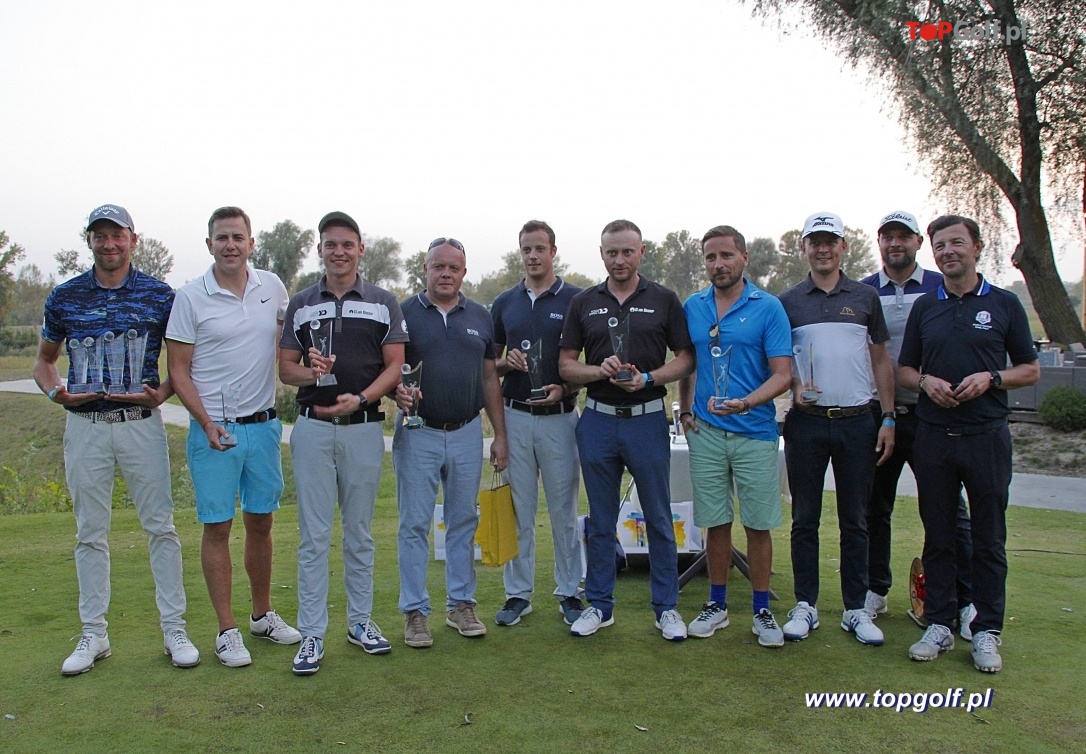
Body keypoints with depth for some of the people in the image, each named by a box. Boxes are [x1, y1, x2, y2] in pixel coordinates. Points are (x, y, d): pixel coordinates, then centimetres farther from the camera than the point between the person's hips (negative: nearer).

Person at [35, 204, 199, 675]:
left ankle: (174, 630, 11)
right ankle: (93, 635, 20)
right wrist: (55, 392, -6)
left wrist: (160, 394, -12)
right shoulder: (64, 297, 6)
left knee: (160, 527, 1)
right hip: (84, 427, 2)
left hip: (142, 424, -2)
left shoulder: (159, 295, 1)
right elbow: (44, 361, 16)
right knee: (90, 534, 9)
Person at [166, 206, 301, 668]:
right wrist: (208, 424, -14)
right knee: (217, 527, 2)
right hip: (214, 428, -3)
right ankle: (227, 630, 12)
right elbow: (178, 370, -5)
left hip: (264, 425, 4)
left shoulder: (272, 287, 4)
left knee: (261, 522, 13)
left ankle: (263, 614, 27)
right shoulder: (191, 297, -5)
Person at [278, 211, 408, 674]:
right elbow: (285, 367, 8)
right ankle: (312, 633, 11)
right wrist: (308, 372, -15)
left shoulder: (383, 303, 5)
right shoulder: (301, 304, 9)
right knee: (313, 535, 3)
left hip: (364, 428, 0)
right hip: (312, 427, 1)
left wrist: (361, 398, -16)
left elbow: (395, 366, 1)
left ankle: (360, 620, 23)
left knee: (360, 532, 10)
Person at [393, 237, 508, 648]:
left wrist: (500, 435, 7)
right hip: (418, 433, -3)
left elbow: (490, 378, 11)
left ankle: (461, 603, 24)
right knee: (415, 524, 3)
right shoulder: (404, 313, 0)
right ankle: (415, 611, 14)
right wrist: (398, 392, -23)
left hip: (467, 432, 3)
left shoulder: (480, 317, 9)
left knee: (463, 522, 11)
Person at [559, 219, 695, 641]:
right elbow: (566, 365, 6)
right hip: (597, 420, 2)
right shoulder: (583, 303, 7)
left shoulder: (664, 300, 2)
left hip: (648, 419, -1)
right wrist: (600, 371, -14)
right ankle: (600, 605, 23)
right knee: (600, 521, 10)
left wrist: (647, 378, -15)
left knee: (659, 519, 6)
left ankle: (666, 606, 18)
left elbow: (686, 359, 2)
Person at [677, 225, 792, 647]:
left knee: (758, 525, 4)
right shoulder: (692, 307, 8)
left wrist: (746, 403, -24)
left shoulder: (768, 308, -4)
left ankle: (762, 611, 18)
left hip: (754, 431, -2)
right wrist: (685, 409, 8)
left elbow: (782, 375, -9)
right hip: (705, 431, 3)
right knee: (715, 522, 10)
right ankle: (717, 605, 23)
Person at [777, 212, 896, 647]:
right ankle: (805, 606, 15)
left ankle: (856, 609, 17)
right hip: (806, 421, 0)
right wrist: (794, 387, -12)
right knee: (805, 519, 5)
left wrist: (888, 419, 2)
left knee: (855, 520, 7)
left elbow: (881, 361, 9)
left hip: (857, 421, 1)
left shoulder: (866, 298, 8)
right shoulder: (787, 302, 6)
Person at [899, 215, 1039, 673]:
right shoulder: (924, 307, 11)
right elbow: (903, 370, 14)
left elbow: (1031, 370, 7)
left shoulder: (1004, 304, 5)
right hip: (933, 435, 2)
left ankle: (987, 631, 14)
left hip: (986, 434, -2)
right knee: (937, 536, 8)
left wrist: (991, 378, -12)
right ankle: (939, 625, 18)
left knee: (989, 539, 4)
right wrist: (926, 381, -8)